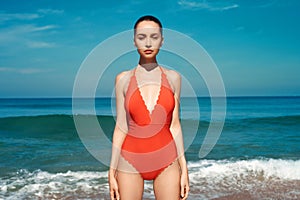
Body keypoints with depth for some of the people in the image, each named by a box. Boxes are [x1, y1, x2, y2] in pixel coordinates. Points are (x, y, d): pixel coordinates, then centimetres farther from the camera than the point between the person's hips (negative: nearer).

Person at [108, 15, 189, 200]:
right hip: (131, 161, 0)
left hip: (166, 161, 1)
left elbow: (174, 124, 5)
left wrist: (184, 168, 2)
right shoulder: (123, 79, 1)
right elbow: (121, 127, 2)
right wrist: (112, 172, 0)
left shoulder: (173, 77, 3)